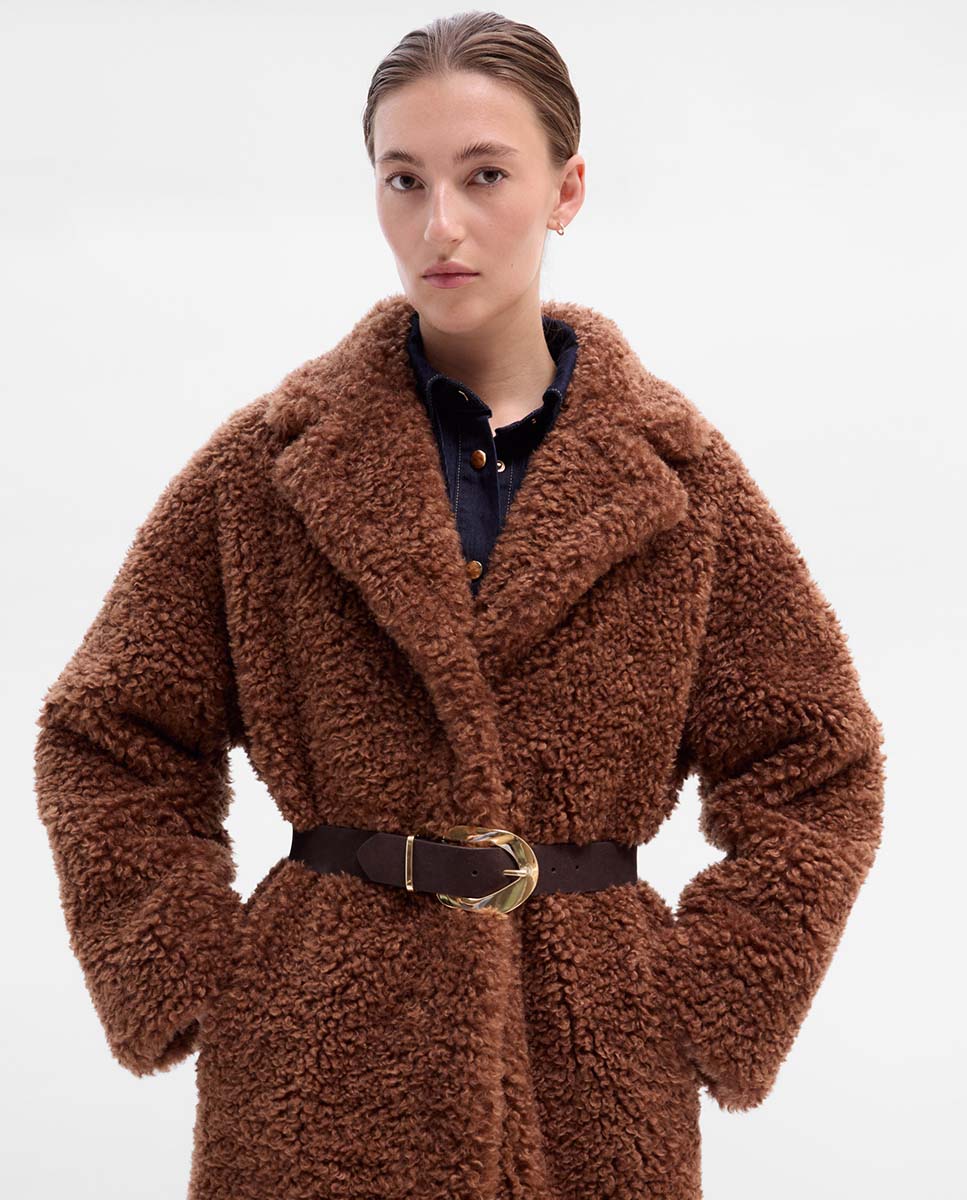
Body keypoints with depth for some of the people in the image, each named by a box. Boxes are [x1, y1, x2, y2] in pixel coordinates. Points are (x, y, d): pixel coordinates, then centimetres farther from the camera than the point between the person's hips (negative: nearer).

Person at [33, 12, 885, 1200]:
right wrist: (199, 983, -3)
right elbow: (106, 741, 5)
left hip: (592, 1073, 1)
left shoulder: (677, 475, 1)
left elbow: (815, 773, 6)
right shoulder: (273, 458, -1)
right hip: (322, 1073, -1)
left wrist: (700, 1004, -2)